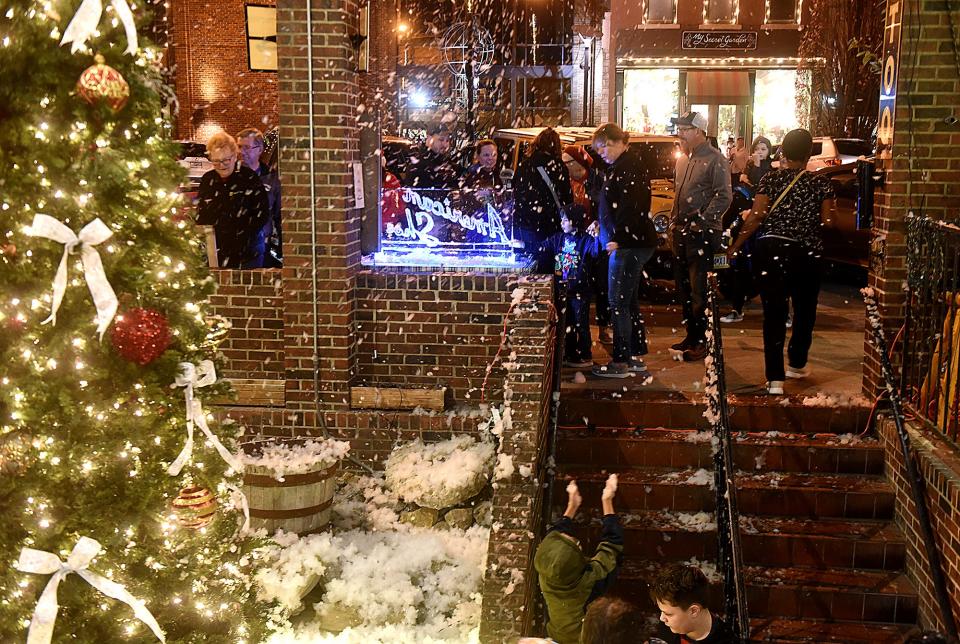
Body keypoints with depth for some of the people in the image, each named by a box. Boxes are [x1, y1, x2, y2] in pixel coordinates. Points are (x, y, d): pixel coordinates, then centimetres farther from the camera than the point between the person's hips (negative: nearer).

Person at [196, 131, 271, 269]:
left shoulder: (250, 178, -8)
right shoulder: (207, 180, 6)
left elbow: (262, 214, -9)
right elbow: (201, 215, 13)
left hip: (247, 252, -3)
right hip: (215, 251, 3)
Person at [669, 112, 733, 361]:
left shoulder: (715, 160, -9)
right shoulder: (683, 160, 17)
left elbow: (724, 197, -15)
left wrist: (700, 222, -18)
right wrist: (674, 222, 16)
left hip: (702, 235, -8)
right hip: (681, 233, 8)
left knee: (699, 290, -6)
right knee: (684, 288, 12)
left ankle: (701, 341, 0)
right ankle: (691, 336, 21)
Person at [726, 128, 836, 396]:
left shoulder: (770, 179, -1)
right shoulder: (821, 183, -1)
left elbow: (756, 216, -6)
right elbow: (826, 221, -5)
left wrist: (735, 246, 1)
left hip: (770, 250, 0)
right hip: (807, 254, 1)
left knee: (774, 313, -1)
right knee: (804, 309, 21)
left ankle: (775, 378, -9)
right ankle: (797, 364, 38)